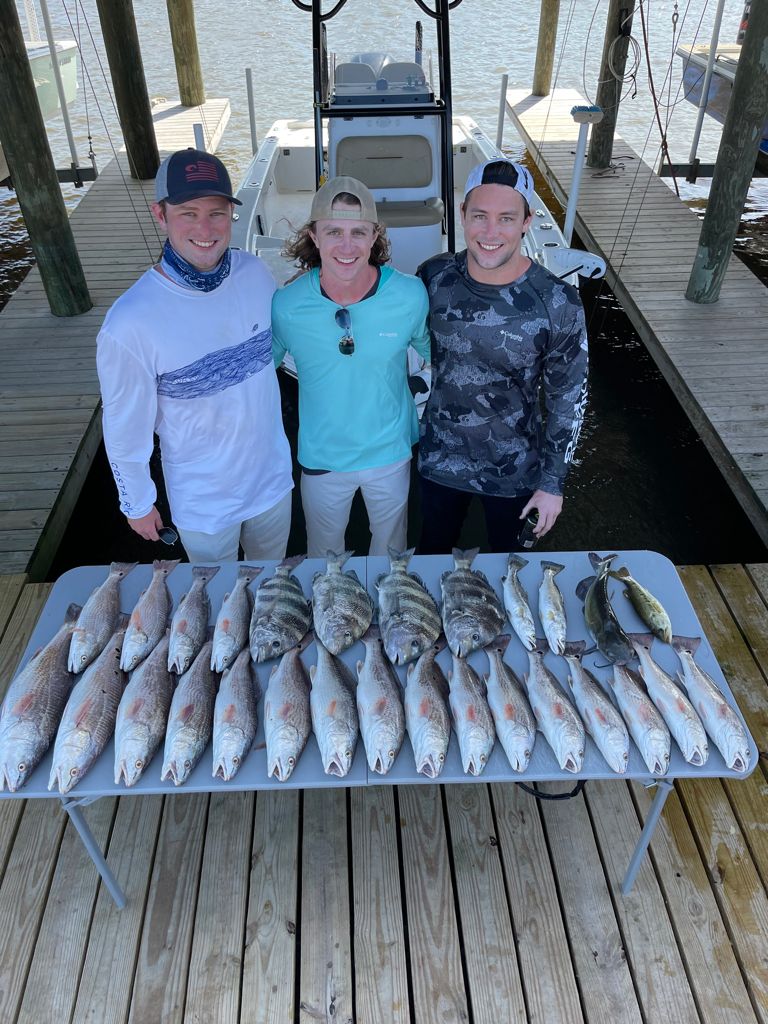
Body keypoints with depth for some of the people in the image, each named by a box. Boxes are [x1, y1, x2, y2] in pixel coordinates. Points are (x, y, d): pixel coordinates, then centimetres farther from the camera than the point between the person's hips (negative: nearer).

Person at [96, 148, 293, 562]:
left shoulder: (255, 272, -13)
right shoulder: (130, 324, -27)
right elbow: (124, 426, -14)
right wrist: (136, 504, -4)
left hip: (273, 476, 4)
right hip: (203, 502, -3)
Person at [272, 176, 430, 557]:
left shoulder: (411, 295, -19)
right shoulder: (285, 305, -20)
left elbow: (435, 354, -1)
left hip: (391, 450, 1)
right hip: (321, 456, 0)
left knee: (391, 548, 26)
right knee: (324, 554, 24)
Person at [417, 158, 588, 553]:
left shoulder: (559, 304, -20)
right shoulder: (433, 276, -13)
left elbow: (567, 399, -10)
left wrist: (553, 483, -6)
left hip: (514, 469, -2)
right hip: (439, 458, 2)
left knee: (505, 553, 23)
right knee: (433, 551, 23)